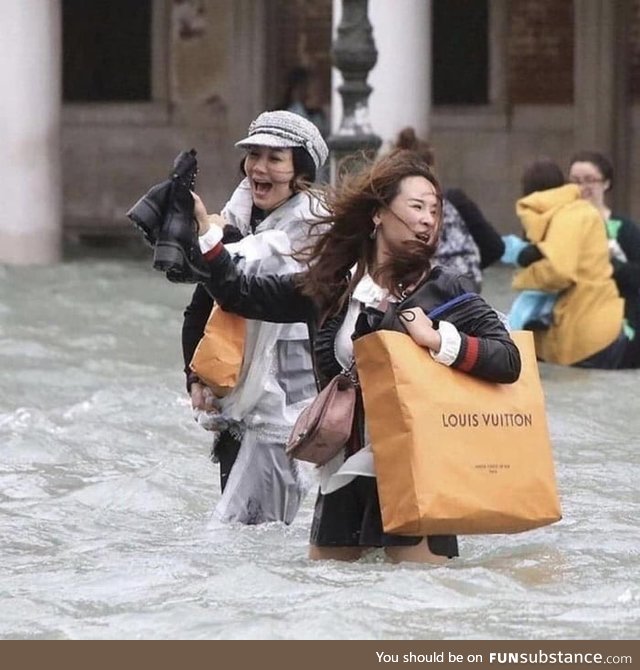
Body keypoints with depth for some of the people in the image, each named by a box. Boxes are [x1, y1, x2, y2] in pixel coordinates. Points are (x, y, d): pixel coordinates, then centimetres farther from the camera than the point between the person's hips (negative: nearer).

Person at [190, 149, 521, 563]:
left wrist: (439, 341, -16)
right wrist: (205, 229, 9)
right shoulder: (327, 287, 9)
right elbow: (238, 293, 15)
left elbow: (509, 360, -8)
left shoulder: (446, 291, 0)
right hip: (343, 478, 4)